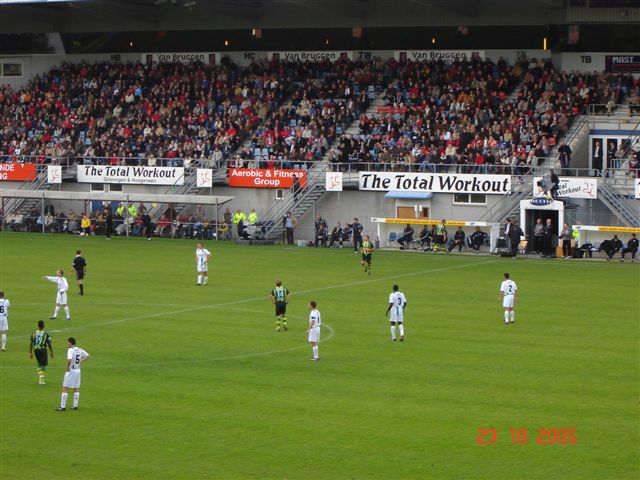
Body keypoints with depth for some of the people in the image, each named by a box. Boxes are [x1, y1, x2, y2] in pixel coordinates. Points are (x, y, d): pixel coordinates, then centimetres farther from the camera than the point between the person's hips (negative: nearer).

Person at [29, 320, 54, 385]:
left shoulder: (34, 334, -1)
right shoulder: (46, 334, -10)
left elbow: (31, 344, 1)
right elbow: (49, 344, -8)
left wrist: (30, 353, 10)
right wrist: (52, 353, 4)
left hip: (36, 350, 4)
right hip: (43, 350, -4)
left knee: (39, 364, 22)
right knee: (43, 365, 4)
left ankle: (40, 379, 21)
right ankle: (41, 380, -3)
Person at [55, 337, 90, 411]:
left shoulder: (71, 350, -17)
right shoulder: (79, 350, 5)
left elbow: (69, 360, -32)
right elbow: (87, 356, 15)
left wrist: (67, 367, -17)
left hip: (71, 371, -7)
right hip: (78, 370, 7)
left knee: (65, 388, -2)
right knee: (76, 388, 14)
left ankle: (63, 406, -3)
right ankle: (75, 405, 17)